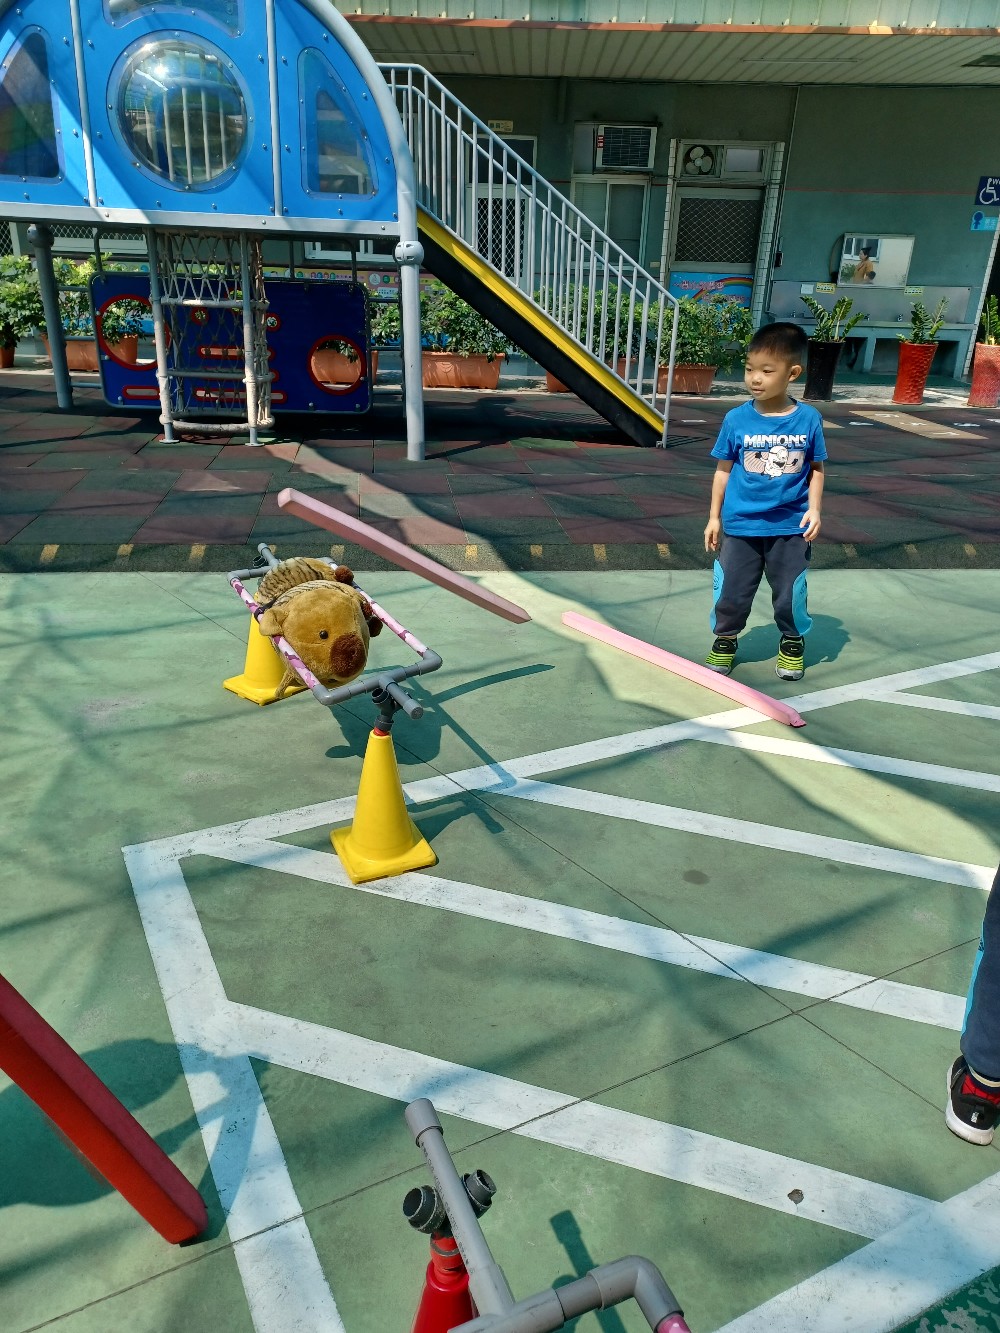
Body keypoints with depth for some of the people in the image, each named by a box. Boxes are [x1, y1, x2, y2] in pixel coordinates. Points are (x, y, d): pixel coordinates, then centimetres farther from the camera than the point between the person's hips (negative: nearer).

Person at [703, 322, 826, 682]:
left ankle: (793, 641, 35)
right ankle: (725, 639, 32)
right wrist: (714, 517, 2)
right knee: (731, 591, 9)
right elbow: (724, 469, 1)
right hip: (740, 526, 0)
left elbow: (816, 468, 5)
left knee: (790, 594, 11)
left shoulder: (808, 419, -6)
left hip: (790, 527, 0)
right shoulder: (736, 419, -7)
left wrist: (814, 508, -6)